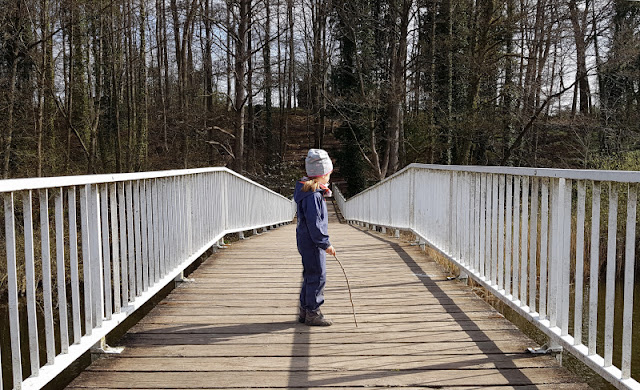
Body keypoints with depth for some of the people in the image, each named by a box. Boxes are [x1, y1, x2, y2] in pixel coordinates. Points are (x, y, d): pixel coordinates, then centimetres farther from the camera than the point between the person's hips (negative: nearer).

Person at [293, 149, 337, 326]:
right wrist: (326, 244, -20)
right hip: (312, 243, -11)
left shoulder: (311, 191, 12)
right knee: (317, 277, -2)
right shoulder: (313, 195, -21)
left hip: (308, 242, 11)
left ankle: (304, 311, 28)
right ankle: (312, 313, 8)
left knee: (311, 276, 18)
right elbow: (314, 223, -23)